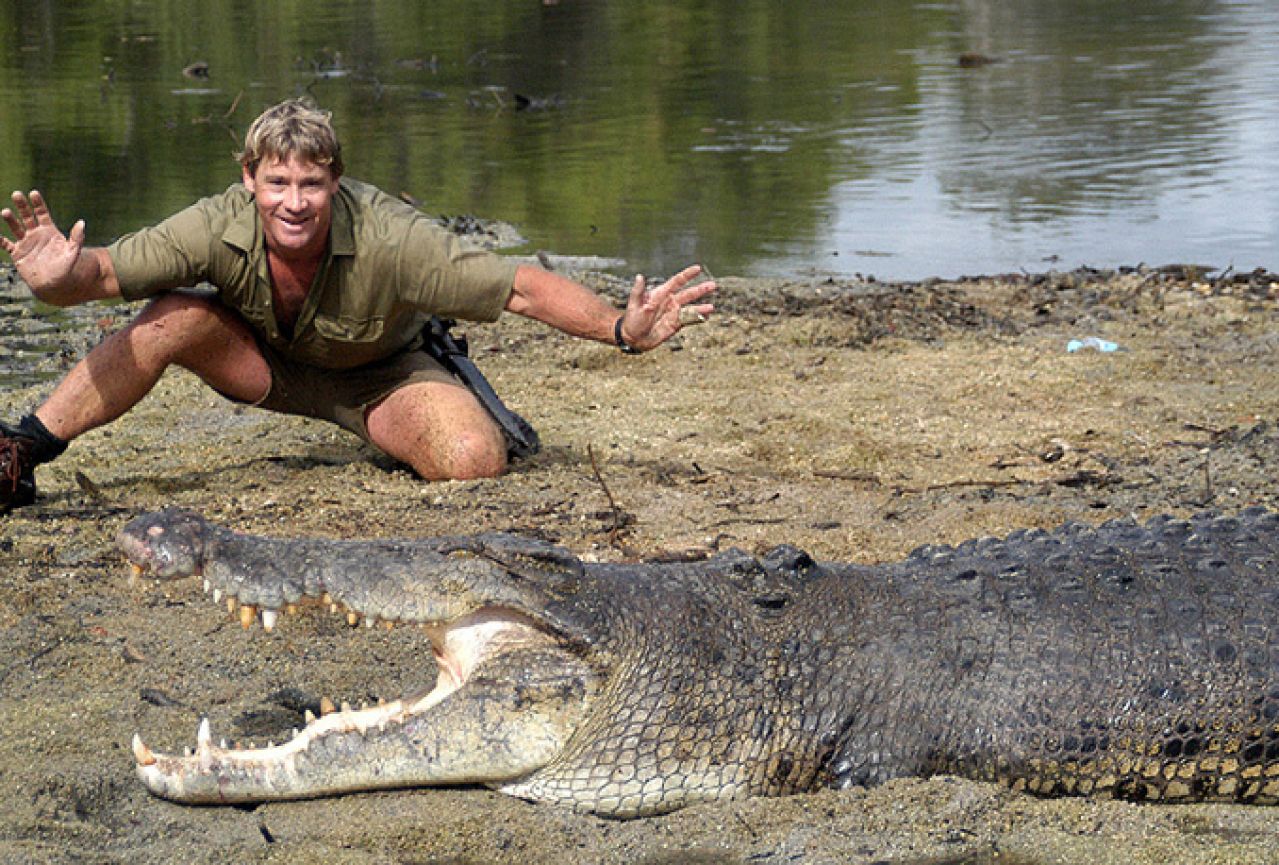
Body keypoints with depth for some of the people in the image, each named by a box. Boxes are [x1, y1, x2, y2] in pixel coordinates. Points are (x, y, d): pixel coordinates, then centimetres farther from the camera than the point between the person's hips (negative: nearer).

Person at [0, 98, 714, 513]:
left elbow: (523, 288, -32)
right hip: (267, 362, 1)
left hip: (382, 375, -1)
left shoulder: (387, 239, -35)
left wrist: (622, 329, -43)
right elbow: (103, 273, -29)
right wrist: (59, 279, -54)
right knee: (173, 319, -29)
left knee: (476, 460, -29)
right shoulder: (221, 228, -29)